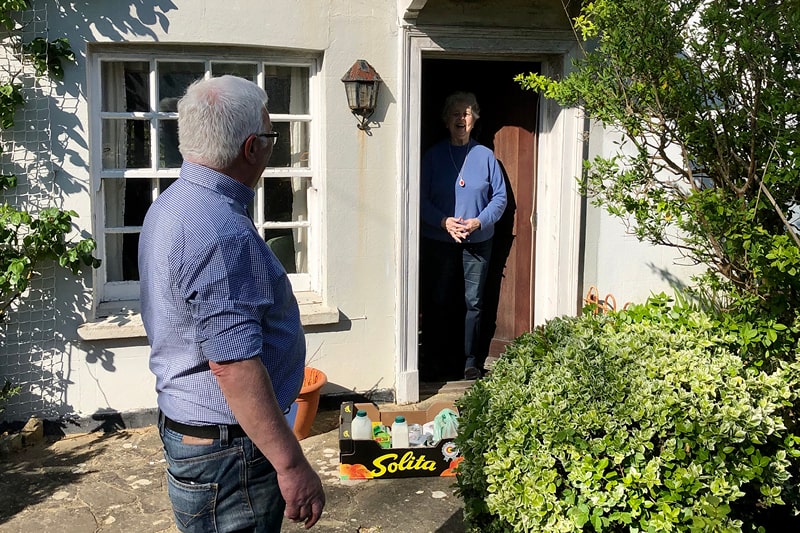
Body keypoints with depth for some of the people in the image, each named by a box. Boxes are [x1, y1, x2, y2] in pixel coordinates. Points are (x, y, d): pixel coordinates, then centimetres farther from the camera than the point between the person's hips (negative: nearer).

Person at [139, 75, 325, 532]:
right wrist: (291, 464, -25)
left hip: (185, 423, 11)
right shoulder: (220, 232, -27)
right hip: (227, 450, -10)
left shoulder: (173, 204, 8)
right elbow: (234, 366, -30)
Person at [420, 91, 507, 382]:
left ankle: (471, 361, 19)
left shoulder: (485, 156, 2)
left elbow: (500, 197, 2)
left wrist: (479, 221, -13)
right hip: (438, 241, 0)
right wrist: (444, 221, -17)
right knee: (437, 302, 6)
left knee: (473, 302, 7)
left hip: (478, 242, 1)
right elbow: (421, 199, -3)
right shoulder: (433, 155, 1)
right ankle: (433, 360, 18)